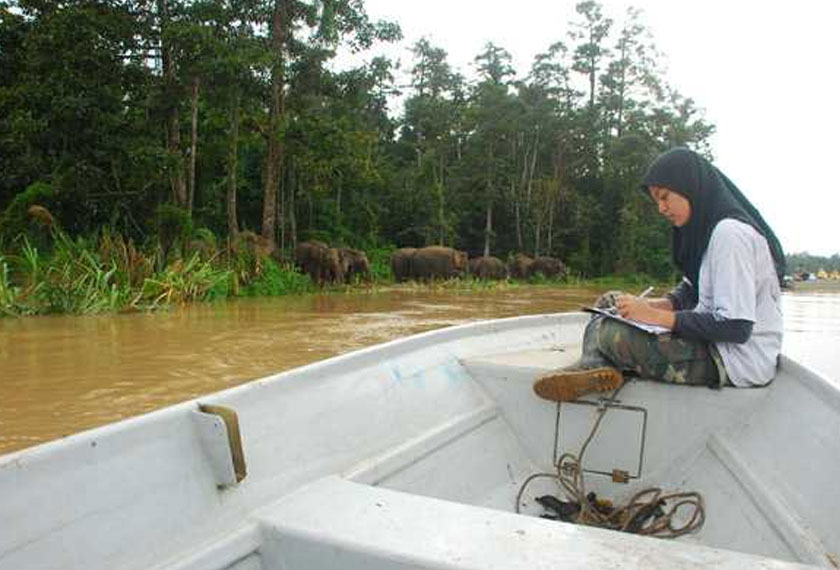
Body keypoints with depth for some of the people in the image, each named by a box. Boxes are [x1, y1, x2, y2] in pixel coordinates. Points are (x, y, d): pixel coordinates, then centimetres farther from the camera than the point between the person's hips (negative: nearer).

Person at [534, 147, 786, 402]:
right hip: (714, 342, 10)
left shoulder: (730, 233, -19)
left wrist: (658, 317, -21)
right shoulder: (707, 229, 12)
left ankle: (594, 366, 3)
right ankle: (595, 368, -12)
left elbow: (735, 326, -24)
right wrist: (656, 305, -3)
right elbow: (690, 289, 17)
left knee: (605, 333, -25)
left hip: (738, 360, -10)